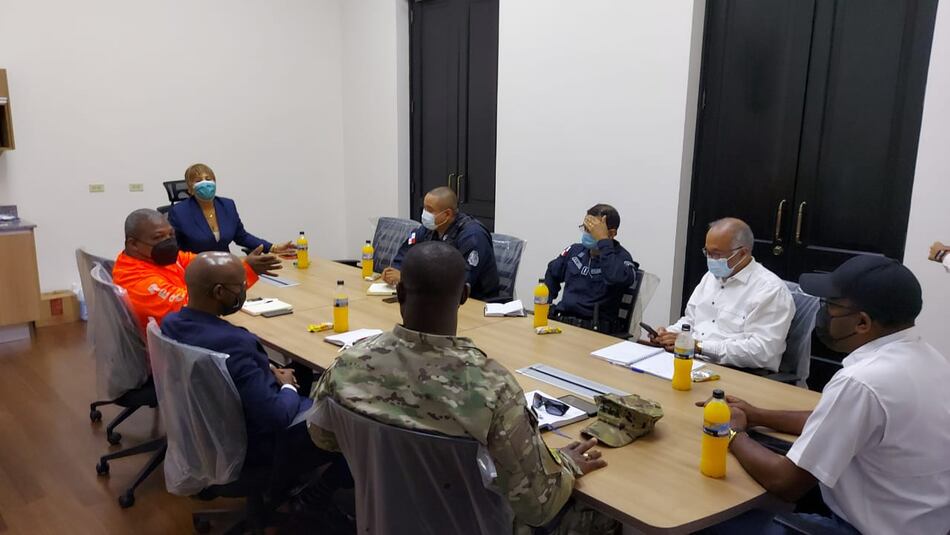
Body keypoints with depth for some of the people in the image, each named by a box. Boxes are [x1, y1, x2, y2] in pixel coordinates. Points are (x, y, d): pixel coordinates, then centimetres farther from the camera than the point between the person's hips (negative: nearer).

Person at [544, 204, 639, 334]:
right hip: (560, 319, 6)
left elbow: (616, 278, -30)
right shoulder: (575, 250, 13)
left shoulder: (621, 258, -4)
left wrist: (603, 240, -22)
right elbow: (552, 274, 32)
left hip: (596, 328, -5)